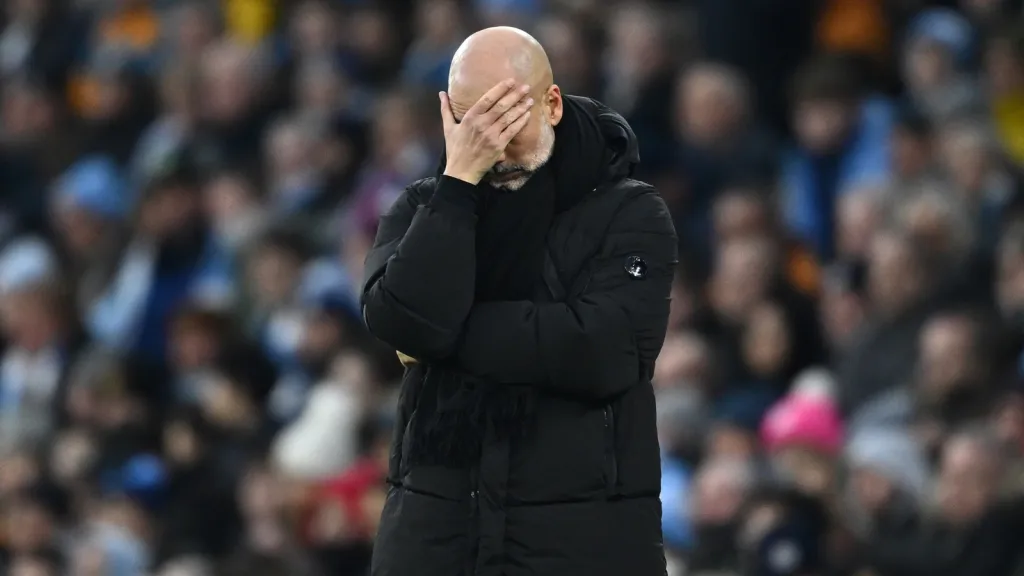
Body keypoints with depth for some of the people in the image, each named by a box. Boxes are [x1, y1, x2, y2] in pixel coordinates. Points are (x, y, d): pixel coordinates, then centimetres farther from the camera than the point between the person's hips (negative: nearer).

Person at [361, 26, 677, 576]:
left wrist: (445, 332, -10)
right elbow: (401, 321, -11)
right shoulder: (424, 209, 7)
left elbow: (601, 351, -16)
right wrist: (460, 178, -13)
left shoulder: (629, 214, -1)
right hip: (434, 523, 3)